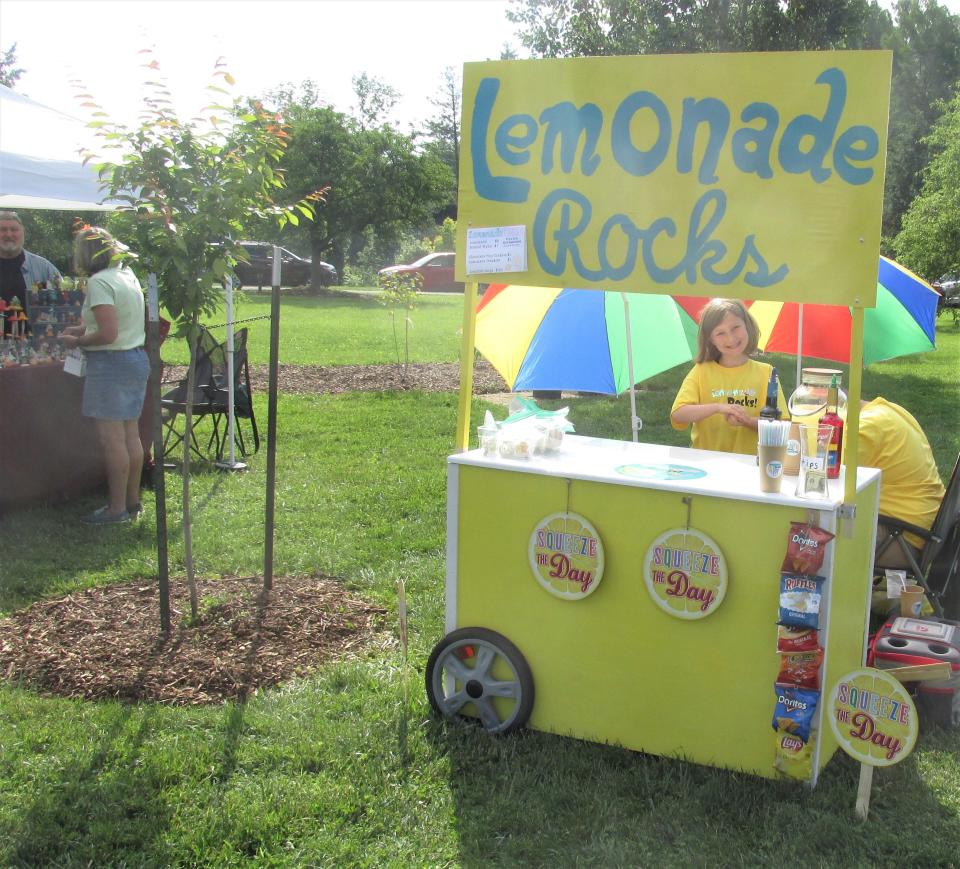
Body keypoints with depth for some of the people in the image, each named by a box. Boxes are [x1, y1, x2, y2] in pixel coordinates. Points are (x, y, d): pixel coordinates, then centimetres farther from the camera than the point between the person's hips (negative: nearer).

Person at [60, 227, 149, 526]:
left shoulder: (99, 282, -16)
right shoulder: (127, 274, 11)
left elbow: (108, 334, -22)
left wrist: (77, 342, -7)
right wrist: (83, 329, 18)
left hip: (111, 363, -9)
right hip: (136, 358, 9)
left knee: (112, 439, -3)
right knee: (130, 435, 14)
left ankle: (117, 508, 3)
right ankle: (132, 501, 23)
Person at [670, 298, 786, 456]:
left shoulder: (765, 372, 7)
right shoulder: (702, 371, 7)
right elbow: (677, 416, -5)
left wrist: (748, 421, -15)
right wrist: (718, 407, -17)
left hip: (749, 462, 0)